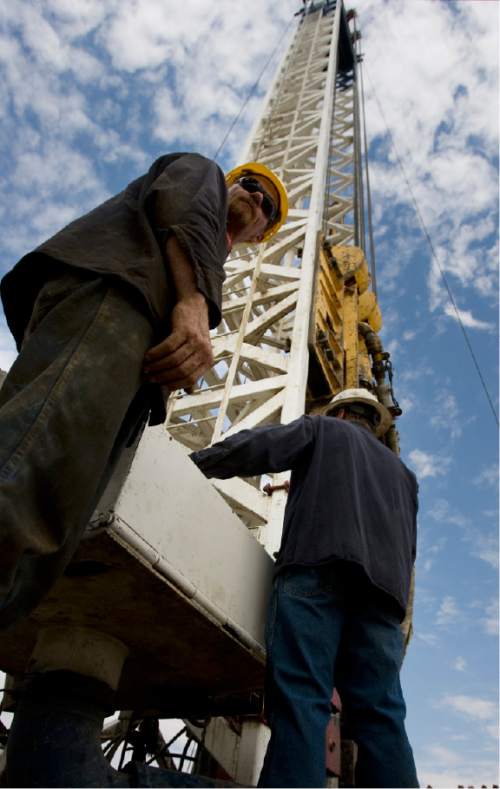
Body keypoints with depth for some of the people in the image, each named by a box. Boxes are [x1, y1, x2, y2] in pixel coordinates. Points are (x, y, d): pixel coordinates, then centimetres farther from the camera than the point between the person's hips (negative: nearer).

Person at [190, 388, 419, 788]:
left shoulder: (323, 429, 22)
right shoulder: (403, 472, 38)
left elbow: (253, 447, 10)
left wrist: (190, 464, 16)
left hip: (318, 567, -5)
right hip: (385, 584, 5)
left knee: (300, 698, -15)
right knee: (381, 713, -1)